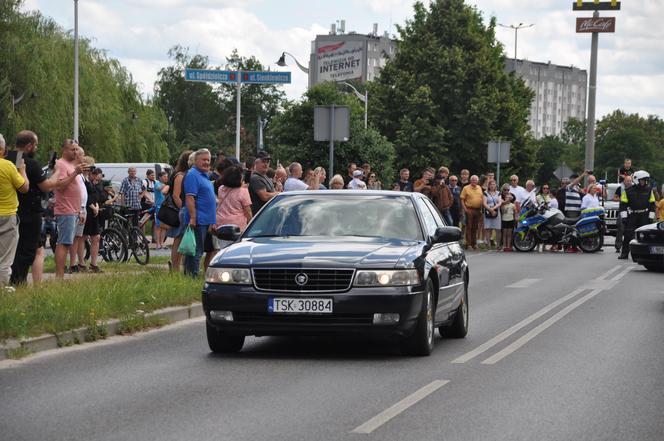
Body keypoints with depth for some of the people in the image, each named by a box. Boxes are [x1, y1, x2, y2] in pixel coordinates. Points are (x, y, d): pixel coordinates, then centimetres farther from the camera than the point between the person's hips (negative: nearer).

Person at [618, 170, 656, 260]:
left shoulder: (649, 191, 5)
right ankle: (624, 253, 1)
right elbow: (623, 205, 0)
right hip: (632, 216, -1)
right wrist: (624, 217, -6)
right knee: (627, 235, -5)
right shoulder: (628, 191, -1)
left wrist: (651, 217, 3)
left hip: (644, 216, 1)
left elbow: (652, 205, 10)